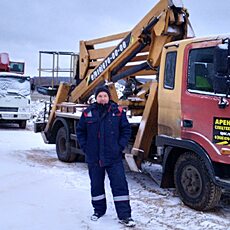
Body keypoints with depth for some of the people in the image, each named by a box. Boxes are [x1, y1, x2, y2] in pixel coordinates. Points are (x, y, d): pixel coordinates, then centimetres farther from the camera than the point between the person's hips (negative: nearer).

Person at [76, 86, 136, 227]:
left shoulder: (117, 112, -1)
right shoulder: (88, 113, 2)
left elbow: (126, 130, 4)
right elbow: (80, 131, 12)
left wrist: (120, 146, -4)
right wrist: (85, 147, 2)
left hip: (114, 157, -2)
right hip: (94, 157, 2)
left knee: (120, 184, -4)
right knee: (96, 185, 13)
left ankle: (124, 215, 3)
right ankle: (99, 210, 32)